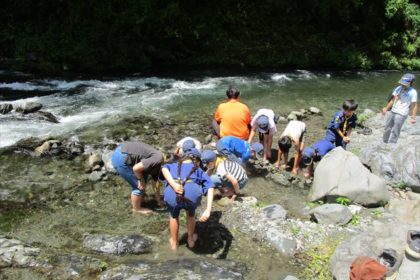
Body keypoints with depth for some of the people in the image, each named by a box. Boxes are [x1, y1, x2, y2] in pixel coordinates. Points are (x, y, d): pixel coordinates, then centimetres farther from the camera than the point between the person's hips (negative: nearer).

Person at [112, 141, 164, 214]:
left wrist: (159, 201, 33)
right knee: (138, 186, 2)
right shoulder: (158, 159, -16)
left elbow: (155, 183, 26)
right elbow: (136, 168, -22)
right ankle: (136, 209, 22)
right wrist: (141, 180, -4)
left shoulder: (157, 165, 15)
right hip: (120, 159, -10)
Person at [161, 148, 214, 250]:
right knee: (191, 213, 37)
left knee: (174, 216, 36)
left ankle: (174, 243, 53)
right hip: (193, 194, 0)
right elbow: (210, 187, 14)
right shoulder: (199, 170, 33)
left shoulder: (173, 165, 35)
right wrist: (208, 210, 4)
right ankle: (190, 239, 54)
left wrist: (174, 185, -6)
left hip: (172, 194, 0)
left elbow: (164, 169, 8)